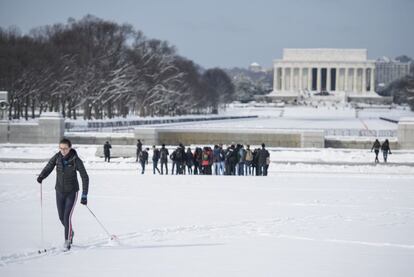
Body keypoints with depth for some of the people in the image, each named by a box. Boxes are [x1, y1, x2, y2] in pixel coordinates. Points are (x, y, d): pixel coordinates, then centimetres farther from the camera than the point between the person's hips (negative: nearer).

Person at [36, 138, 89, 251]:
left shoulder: (76, 160, -19)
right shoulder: (57, 157, -9)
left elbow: (85, 178, -17)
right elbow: (48, 167, 1)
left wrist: (84, 195, -22)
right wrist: (41, 176, -22)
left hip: (71, 192, -4)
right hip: (60, 191, 4)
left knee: (67, 216, -14)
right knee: (62, 217, 12)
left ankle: (67, 240, 1)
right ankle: (70, 232, 40)